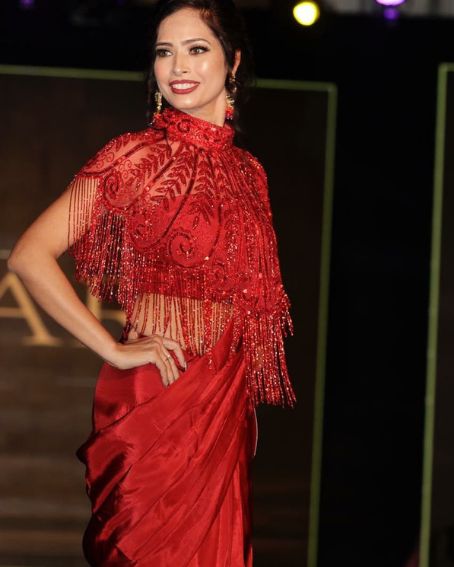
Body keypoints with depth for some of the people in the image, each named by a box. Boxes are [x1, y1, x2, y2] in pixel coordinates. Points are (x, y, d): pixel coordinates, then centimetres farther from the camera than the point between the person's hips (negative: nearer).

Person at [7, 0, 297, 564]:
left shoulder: (247, 170, 10)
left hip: (226, 402, 6)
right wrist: (116, 352, -14)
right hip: (155, 396, -6)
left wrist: (242, 400, 11)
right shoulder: (139, 156, -8)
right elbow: (30, 256, -14)